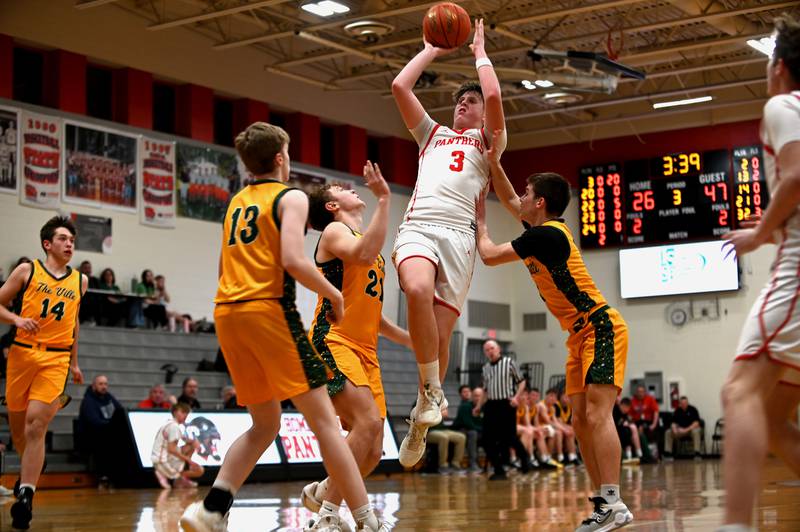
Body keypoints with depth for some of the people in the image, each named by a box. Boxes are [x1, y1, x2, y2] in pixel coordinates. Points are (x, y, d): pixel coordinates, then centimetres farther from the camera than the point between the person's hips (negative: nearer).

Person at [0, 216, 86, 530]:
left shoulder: (80, 281, 12)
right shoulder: (27, 271, 4)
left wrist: (74, 362, 24)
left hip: (57, 359, 0)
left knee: (36, 424, -15)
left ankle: (26, 495, -16)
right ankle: (30, 471, 39)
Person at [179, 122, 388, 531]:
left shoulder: (236, 202, 21)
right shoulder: (291, 197, 0)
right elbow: (293, 260, -15)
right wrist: (334, 295, -3)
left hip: (226, 312, 7)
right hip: (269, 310, -7)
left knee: (265, 425, 15)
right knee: (324, 421, -5)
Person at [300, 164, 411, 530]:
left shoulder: (368, 242, 25)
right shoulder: (335, 231, 0)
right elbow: (364, 255, -25)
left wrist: (410, 340, 21)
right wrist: (384, 200, -22)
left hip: (365, 351, 9)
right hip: (333, 343, -9)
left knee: (372, 453, 3)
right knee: (368, 420, -27)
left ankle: (320, 493, 26)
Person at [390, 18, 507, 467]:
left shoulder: (488, 140, 22)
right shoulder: (432, 133, 32)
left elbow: (494, 96, 3)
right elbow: (400, 86, 23)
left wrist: (480, 51, 18)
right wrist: (433, 50, 31)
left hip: (458, 232, -1)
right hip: (418, 225, 2)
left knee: (442, 332, -9)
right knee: (418, 290, -32)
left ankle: (421, 423, 6)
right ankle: (432, 393, -20)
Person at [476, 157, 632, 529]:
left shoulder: (546, 234, -16)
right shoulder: (544, 229, 11)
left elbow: (489, 255, -10)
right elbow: (509, 200, 28)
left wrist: (480, 222, 7)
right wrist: (493, 162, 19)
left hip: (601, 330, -10)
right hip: (580, 335, 10)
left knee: (597, 415, -19)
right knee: (581, 421, 5)